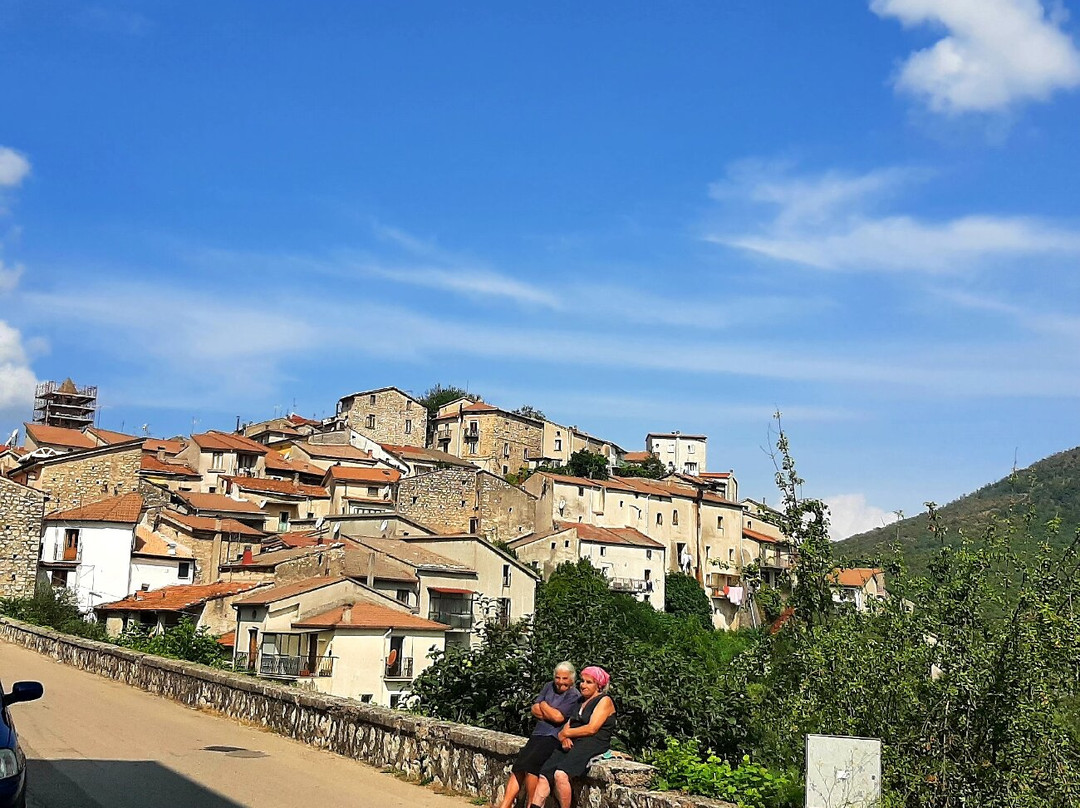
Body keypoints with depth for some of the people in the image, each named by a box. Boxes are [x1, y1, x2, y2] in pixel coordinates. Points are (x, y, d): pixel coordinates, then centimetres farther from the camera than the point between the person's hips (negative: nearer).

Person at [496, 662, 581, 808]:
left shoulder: (574, 696, -3)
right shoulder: (549, 687, 17)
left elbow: (558, 717, -14)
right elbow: (534, 709, 12)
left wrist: (543, 705, 3)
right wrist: (552, 714, -5)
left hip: (555, 738, -6)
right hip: (538, 735, 7)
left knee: (530, 764, -27)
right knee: (517, 769, -9)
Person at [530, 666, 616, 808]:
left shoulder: (605, 701, 2)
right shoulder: (580, 701, 26)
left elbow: (591, 729, -9)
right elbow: (567, 726, 20)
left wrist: (565, 733, -2)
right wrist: (565, 738, -3)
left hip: (592, 745, -7)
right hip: (572, 744, 7)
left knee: (560, 774, -32)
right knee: (544, 775, -17)